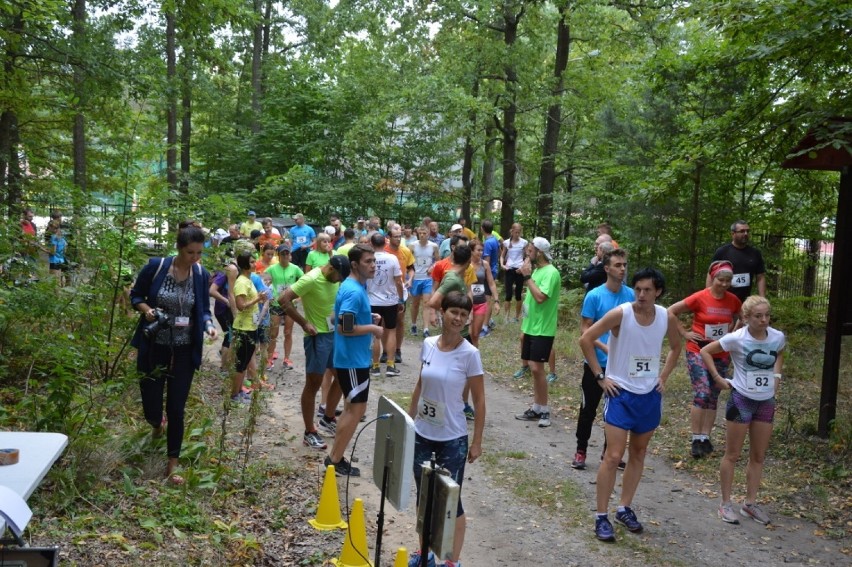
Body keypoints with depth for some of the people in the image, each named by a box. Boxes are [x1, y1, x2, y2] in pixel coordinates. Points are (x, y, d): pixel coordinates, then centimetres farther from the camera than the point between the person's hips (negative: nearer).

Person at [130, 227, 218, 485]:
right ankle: (157, 424, 48)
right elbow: (135, 295, 2)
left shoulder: (202, 275, -4)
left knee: (176, 408, 2)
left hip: (184, 351, 1)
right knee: (151, 405, 8)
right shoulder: (155, 267, -11)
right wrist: (146, 309, -19)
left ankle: (172, 465, 15)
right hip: (154, 347, -1)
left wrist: (209, 325, -14)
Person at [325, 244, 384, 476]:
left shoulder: (355, 286, 10)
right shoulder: (354, 291, -22)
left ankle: (335, 456, 26)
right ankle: (336, 461, 8)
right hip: (353, 359, -10)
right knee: (357, 409, -2)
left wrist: (369, 318, 8)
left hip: (354, 357, 10)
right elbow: (344, 327, -28)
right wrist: (372, 328, -17)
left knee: (351, 408, 17)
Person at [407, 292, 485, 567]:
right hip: (421, 434, 5)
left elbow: (479, 401, -9)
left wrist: (477, 442, -8)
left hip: (452, 439, -4)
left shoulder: (470, 354, -15)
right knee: (424, 495, 16)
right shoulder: (428, 345, -2)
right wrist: (408, 422, 14)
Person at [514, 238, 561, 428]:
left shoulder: (551, 272, -16)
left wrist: (527, 276, -19)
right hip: (531, 327, 9)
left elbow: (540, 297, -26)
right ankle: (536, 409, 17)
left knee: (537, 368, -10)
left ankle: (544, 411, 1)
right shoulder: (536, 270, 12)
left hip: (542, 329, -9)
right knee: (534, 368, 11)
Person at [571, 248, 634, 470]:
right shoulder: (594, 296, -10)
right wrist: (605, 348, -21)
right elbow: (585, 329, -10)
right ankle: (581, 451, 19)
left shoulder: (631, 295, 0)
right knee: (588, 409, 6)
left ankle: (609, 451, 28)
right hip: (596, 363, -3)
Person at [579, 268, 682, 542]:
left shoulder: (667, 318, -5)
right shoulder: (620, 314, -18)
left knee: (638, 453, 14)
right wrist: (600, 376, -13)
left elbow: (676, 346, 15)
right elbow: (586, 339, -14)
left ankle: (624, 509, 28)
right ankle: (601, 516, 4)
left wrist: (664, 376, 6)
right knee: (613, 456, -7)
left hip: (650, 395, 5)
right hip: (621, 393, -5)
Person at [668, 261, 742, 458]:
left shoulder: (733, 301, -1)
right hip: (698, 352, -5)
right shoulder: (699, 298, -13)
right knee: (702, 394, -15)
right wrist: (684, 333, -9)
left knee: (713, 397, 9)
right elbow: (671, 312, -9)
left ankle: (706, 438, 19)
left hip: (721, 355, 5)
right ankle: (696, 439, -6)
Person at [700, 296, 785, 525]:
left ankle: (750, 503, 25)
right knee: (732, 455, 5)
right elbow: (705, 352, -8)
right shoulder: (737, 338, -17)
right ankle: (726, 504, 15)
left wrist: (776, 375, 6)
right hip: (741, 400, -4)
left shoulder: (778, 337, -4)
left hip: (766, 402, 5)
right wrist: (718, 378, -11)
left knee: (758, 456, 12)